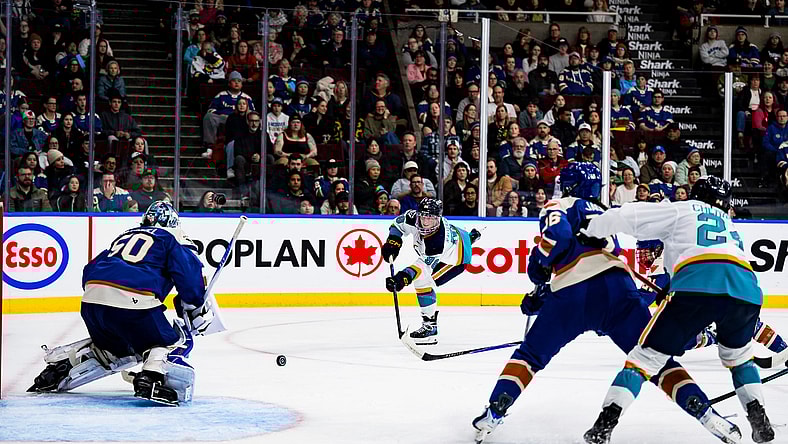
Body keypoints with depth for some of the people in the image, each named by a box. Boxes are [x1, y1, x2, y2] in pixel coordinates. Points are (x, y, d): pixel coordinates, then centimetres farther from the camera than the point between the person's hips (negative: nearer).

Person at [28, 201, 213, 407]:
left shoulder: (125, 235, 34)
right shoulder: (173, 237, 16)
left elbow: (90, 270, 32)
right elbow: (189, 274, 1)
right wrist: (196, 308, 11)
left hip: (91, 298, 7)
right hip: (132, 302, -7)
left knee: (110, 345, 31)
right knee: (176, 342, 6)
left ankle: (58, 366, 25)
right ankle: (151, 379, -20)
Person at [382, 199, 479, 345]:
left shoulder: (438, 240, -46)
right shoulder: (414, 217, -29)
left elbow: (425, 264, -50)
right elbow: (399, 222, -7)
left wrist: (404, 277, -62)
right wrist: (393, 241, -20)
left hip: (458, 255, -8)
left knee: (422, 281, -23)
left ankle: (430, 327, -17)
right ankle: (469, 236, 78)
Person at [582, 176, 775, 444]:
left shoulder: (682, 210, 26)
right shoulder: (730, 225, 41)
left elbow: (629, 216, 16)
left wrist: (592, 230, 33)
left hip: (696, 286, -4)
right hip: (746, 289, 4)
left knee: (647, 354, 5)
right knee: (738, 354, 34)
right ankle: (759, 421, 23)